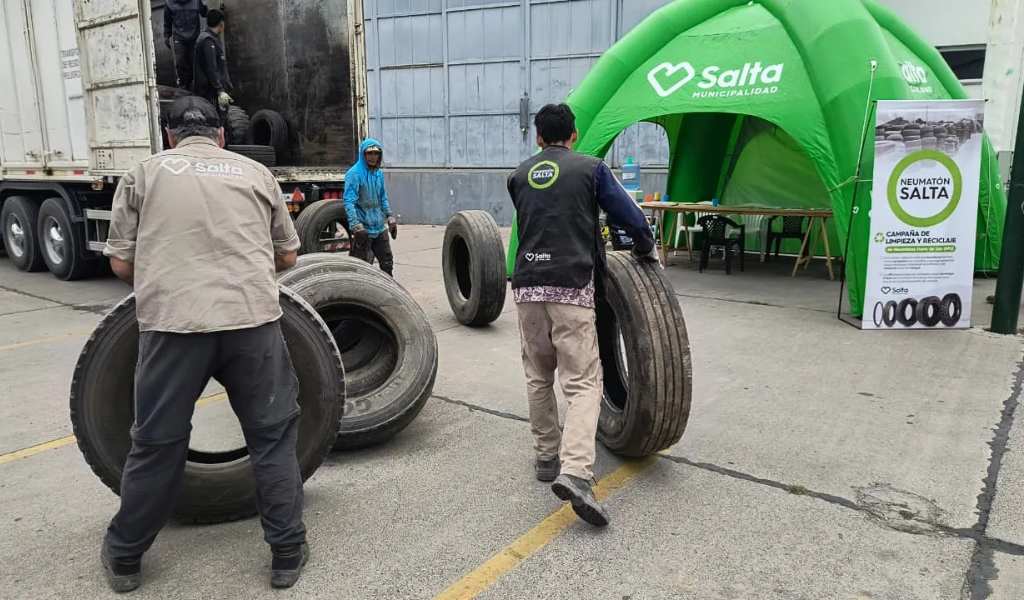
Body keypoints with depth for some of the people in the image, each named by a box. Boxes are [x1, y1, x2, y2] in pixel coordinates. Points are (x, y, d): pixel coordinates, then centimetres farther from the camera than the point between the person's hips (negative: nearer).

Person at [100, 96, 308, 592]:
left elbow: (121, 263, 12)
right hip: (253, 318, 0)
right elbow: (287, 256, 20)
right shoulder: (255, 172, 17)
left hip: (172, 321, 0)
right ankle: (287, 553, 21)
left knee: (156, 444, 14)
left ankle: (124, 557, 33)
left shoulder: (144, 173, 15)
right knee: (273, 436, 12)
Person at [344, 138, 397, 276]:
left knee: (387, 262, 16)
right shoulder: (355, 174, -14)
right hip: (363, 228, -7)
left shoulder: (379, 173, 8)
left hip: (379, 227, 7)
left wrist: (389, 217, 13)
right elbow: (349, 201, -21)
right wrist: (355, 225, -29)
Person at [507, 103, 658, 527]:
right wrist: (647, 250, 21)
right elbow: (629, 216, 1)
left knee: (538, 377, 17)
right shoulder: (591, 169, 5)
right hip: (571, 285, -4)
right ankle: (575, 472, -20)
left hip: (527, 284, 4)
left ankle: (547, 456, 25)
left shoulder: (519, 176, 17)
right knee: (583, 381, -5)